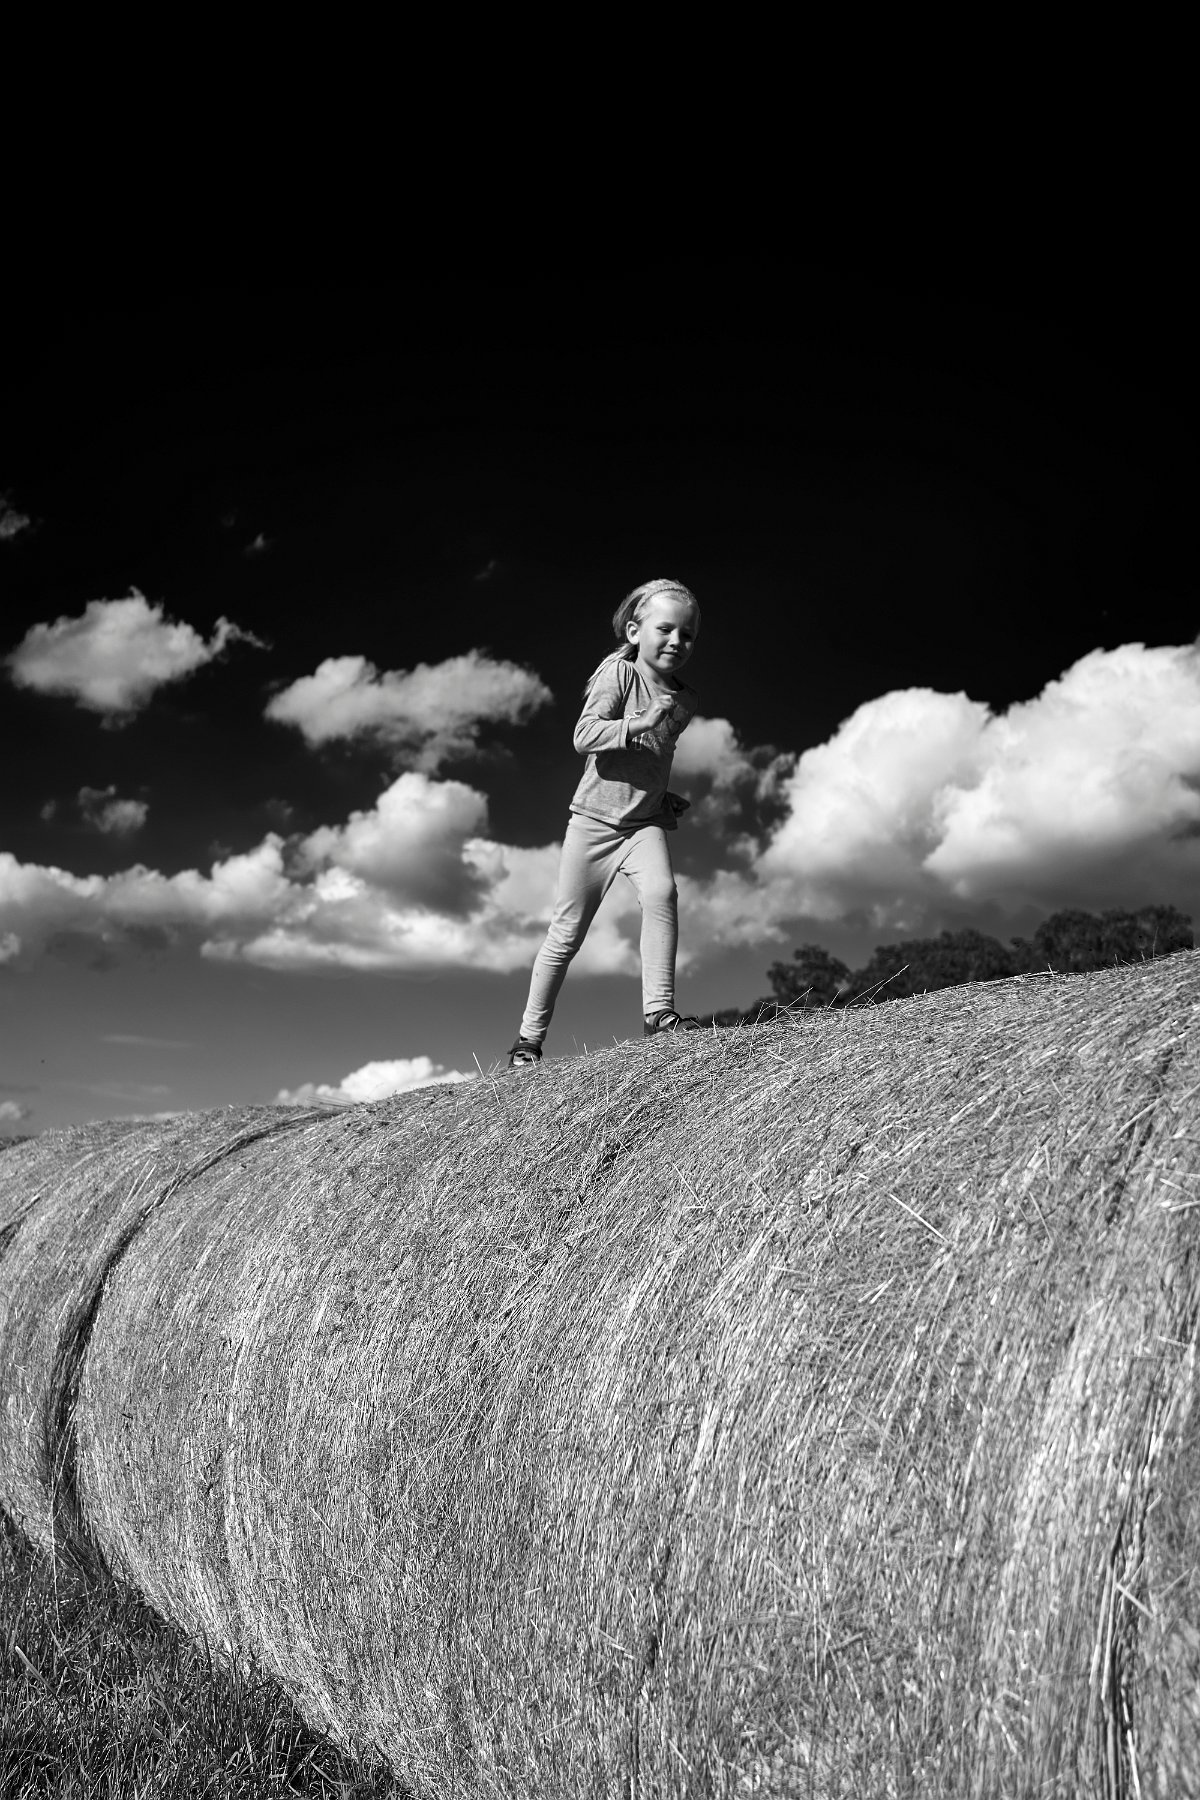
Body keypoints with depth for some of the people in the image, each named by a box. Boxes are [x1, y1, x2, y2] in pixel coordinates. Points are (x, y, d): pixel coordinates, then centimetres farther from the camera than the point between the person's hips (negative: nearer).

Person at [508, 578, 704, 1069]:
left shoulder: (687, 699, 7)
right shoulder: (618, 673, -8)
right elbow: (584, 737, -20)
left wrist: (664, 796, 12)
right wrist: (641, 722, -32)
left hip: (646, 823, 4)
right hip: (594, 819, -3)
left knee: (661, 892, -28)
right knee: (567, 933, 2)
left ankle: (658, 1010, -23)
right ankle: (529, 1038, 16)